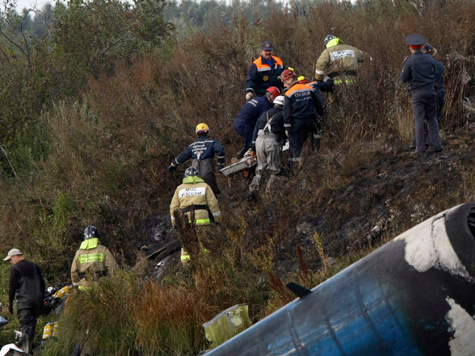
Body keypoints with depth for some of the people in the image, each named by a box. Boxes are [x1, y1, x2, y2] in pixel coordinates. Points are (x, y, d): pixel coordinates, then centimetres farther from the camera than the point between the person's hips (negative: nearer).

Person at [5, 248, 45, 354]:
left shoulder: (15, 268, -3)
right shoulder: (35, 266, 16)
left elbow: (12, 287, -4)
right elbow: (42, 283, 18)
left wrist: (10, 303, 1)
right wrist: (41, 300, 23)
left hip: (23, 301, -6)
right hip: (37, 300, 6)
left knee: (24, 325, -9)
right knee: (32, 323, 13)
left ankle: (26, 349, -21)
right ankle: (30, 346, 17)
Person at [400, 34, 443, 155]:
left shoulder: (409, 62, -10)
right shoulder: (430, 59, 1)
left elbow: (404, 79, -5)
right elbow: (435, 73, 10)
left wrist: (404, 66, 10)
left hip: (417, 94, -3)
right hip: (430, 91, 3)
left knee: (419, 120, -2)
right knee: (431, 119, 12)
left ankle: (420, 148, -5)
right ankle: (436, 145, 8)